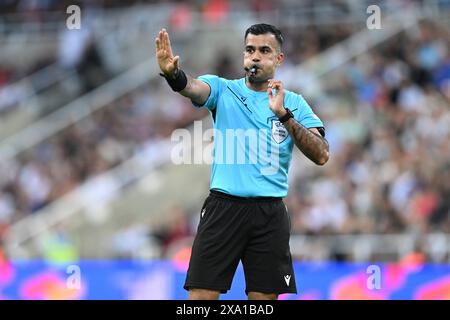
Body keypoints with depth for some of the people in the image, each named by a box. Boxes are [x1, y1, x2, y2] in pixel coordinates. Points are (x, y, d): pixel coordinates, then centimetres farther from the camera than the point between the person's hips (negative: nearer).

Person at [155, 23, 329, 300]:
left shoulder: (293, 103, 7)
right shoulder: (223, 89, 6)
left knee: (264, 298, 2)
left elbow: (321, 155, -6)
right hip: (223, 207, -1)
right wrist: (172, 73, -40)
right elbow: (192, 87, -17)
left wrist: (284, 115, -17)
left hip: (270, 213, 1)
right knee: (201, 296, -5)